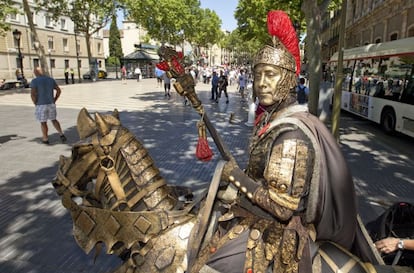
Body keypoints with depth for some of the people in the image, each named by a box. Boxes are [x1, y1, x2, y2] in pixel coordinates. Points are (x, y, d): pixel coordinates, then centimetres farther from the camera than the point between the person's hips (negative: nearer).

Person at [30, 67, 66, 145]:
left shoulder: (34, 81, -10)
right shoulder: (51, 79, 4)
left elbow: (32, 94, -18)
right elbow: (59, 90, 6)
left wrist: (36, 104, -4)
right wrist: (54, 101, 10)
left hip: (41, 105, -4)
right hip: (51, 104, 4)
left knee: (43, 122, 10)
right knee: (53, 120, 19)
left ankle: (45, 139, 22)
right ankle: (61, 134, 6)